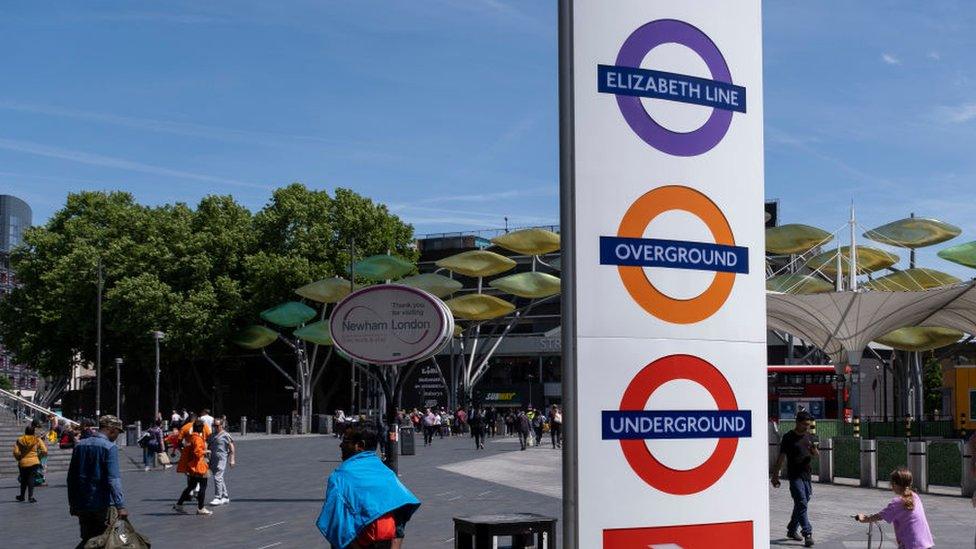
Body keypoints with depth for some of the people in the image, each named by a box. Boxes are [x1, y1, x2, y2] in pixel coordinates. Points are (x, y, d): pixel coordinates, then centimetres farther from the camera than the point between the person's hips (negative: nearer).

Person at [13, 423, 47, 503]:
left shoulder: (19, 440, 0)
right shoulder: (37, 440, -3)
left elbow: (16, 452, -7)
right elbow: (44, 451, -8)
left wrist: (19, 458, 10)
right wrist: (39, 456, 9)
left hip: (22, 463, 2)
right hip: (34, 462, -2)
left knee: (23, 480, 17)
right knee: (31, 479, 1)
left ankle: (22, 496, 28)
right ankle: (30, 497, -7)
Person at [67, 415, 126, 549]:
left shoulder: (80, 445, 8)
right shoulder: (110, 447, -12)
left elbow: (71, 476, 13)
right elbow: (113, 479, -21)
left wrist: (72, 503, 21)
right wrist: (120, 506, -23)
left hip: (82, 504, 5)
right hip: (103, 505, -5)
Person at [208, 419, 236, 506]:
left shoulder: (225, 435, -6)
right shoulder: (212, 435, 15)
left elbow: (232, 448, -4)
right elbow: (209, 446, 21)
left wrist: (232, 459, -9)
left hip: (222, 459, -7)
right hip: (213, 459, 7)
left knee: (217, 477, -14)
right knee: (220, 479, 12)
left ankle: (218, 498, -11)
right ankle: (225, 497, 21)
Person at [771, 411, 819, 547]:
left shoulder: (809, 437, 11)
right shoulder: (788, 438, -6)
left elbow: (816, 455, 14)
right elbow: (781, 457, -3)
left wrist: (814, 450, -10)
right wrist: (775, 475, -3)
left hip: (806, 475, 6)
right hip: (794, 476, -6)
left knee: (801, 504, 12)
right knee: (802, 504, -13)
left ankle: (792, 530, 27)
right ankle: (807, 534, -16)